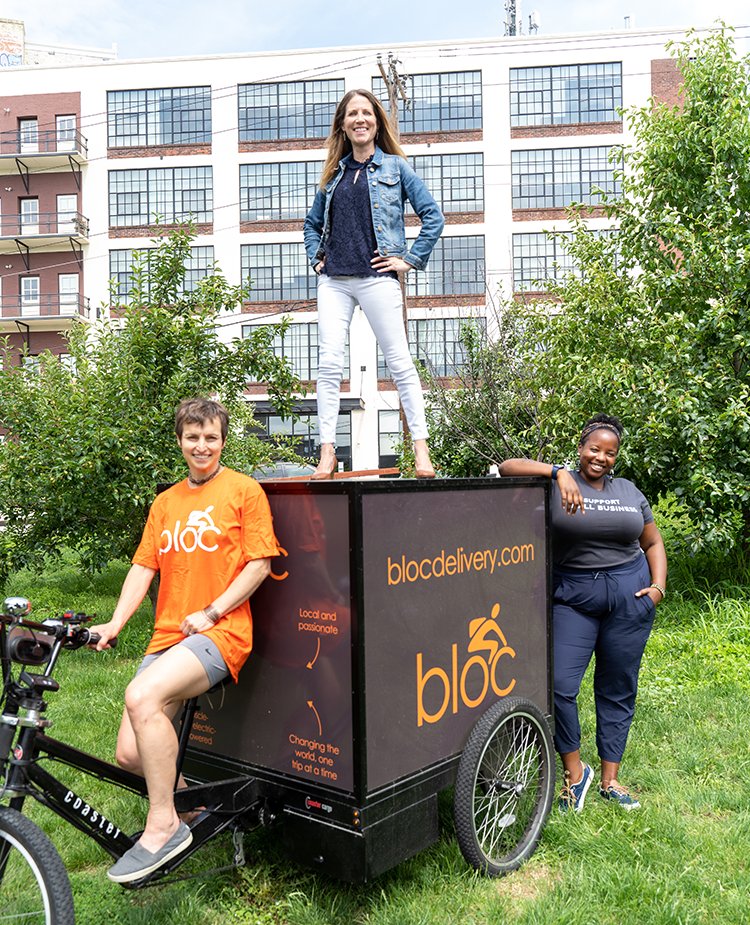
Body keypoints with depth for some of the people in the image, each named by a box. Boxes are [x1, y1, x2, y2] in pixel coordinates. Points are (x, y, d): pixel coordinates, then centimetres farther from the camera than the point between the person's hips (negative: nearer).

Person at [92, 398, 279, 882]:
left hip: (221, 631, -5)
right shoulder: (165, 503, 17)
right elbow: (144, 566, 13)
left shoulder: (244, 490, 1)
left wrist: (210, 612, -11)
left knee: (142, 696, -29)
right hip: (168, 638, 5)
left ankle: (165, 824, -12)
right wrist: (115, 623, -1)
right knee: (131, 755, -5)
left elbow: (259, 564, -4)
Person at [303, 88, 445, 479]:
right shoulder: (333, 172, 18)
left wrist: (410, 259, -3)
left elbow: (433, 217, 3)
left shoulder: (395, 167, 7)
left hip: (376, 279, -4)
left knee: (400, 363, -3)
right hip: (333, 281, 4)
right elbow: (312, 222, 29)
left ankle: (421, 449, 3)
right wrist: (316, 258, 14)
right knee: (328, 364, -4)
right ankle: (327, 450, 0)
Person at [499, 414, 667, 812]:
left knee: (618, 689, 11)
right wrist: (559, 473, -26)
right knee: (559, 685, -11)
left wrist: (658, 587, 5)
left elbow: (653, 543, 19)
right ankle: (574, 771, 12)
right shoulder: (557, 485, -2)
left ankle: (610, 778, 25)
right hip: (571, 597, -3)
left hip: (629, 599, 4)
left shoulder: (629, 491, 12)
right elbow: (508, 467, -16)